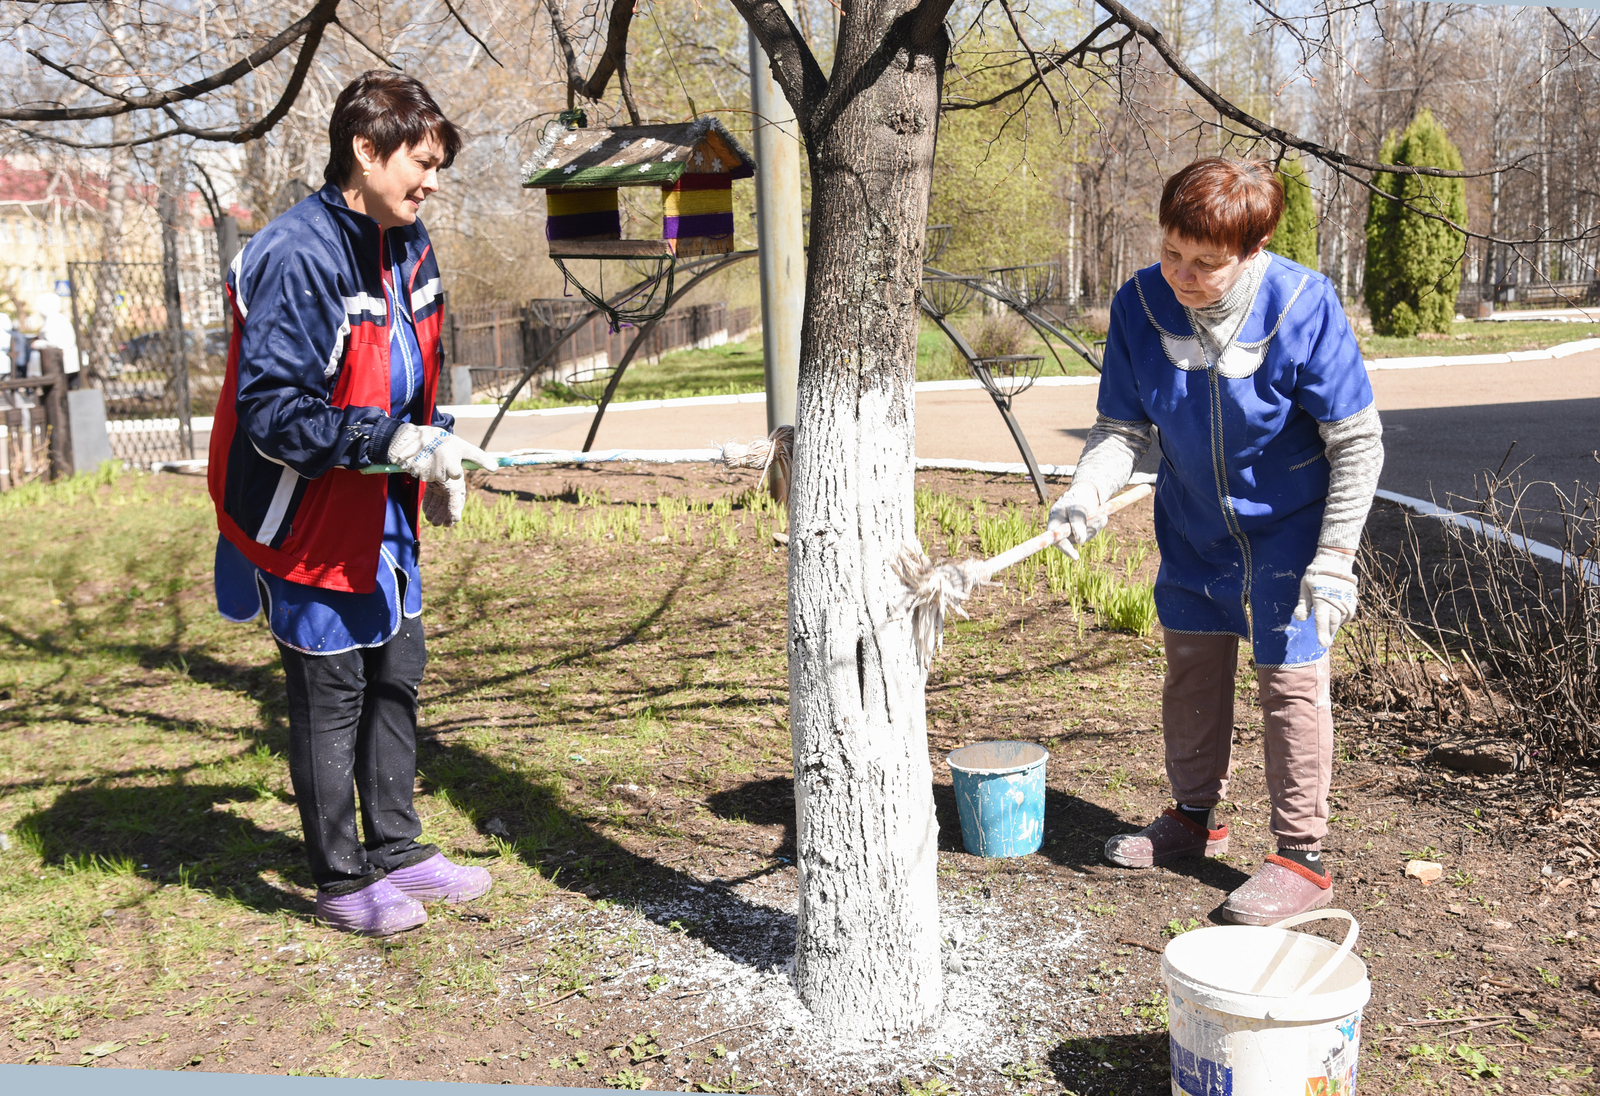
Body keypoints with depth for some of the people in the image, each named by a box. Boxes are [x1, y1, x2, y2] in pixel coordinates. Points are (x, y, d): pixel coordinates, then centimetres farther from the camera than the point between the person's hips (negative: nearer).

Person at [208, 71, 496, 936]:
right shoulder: (295, 257, -22)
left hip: (379, 508, 9)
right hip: (306, 516, -8)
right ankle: (341, 881, 21)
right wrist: (395, 442, -29)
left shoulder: (407, 247, 5)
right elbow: (271, 414, -25)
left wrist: (435, 458, 5)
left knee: (397, 672, 16)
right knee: (331, 694, 4)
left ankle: (395, 851, 33)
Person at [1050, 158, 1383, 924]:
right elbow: (1122, 425, -8)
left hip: (1288, 528, -4)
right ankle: (1195, 817, 34)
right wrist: (1087, 490, -28)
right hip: (1194, 527, 5)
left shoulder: (1303, 308, -27)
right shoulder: (1140, 305, -17)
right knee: (1191, 664, 14)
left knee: (1290, 676, -1)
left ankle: (1302, 857, 12)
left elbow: (1358, 442, -18)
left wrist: (1334, 557, -20)